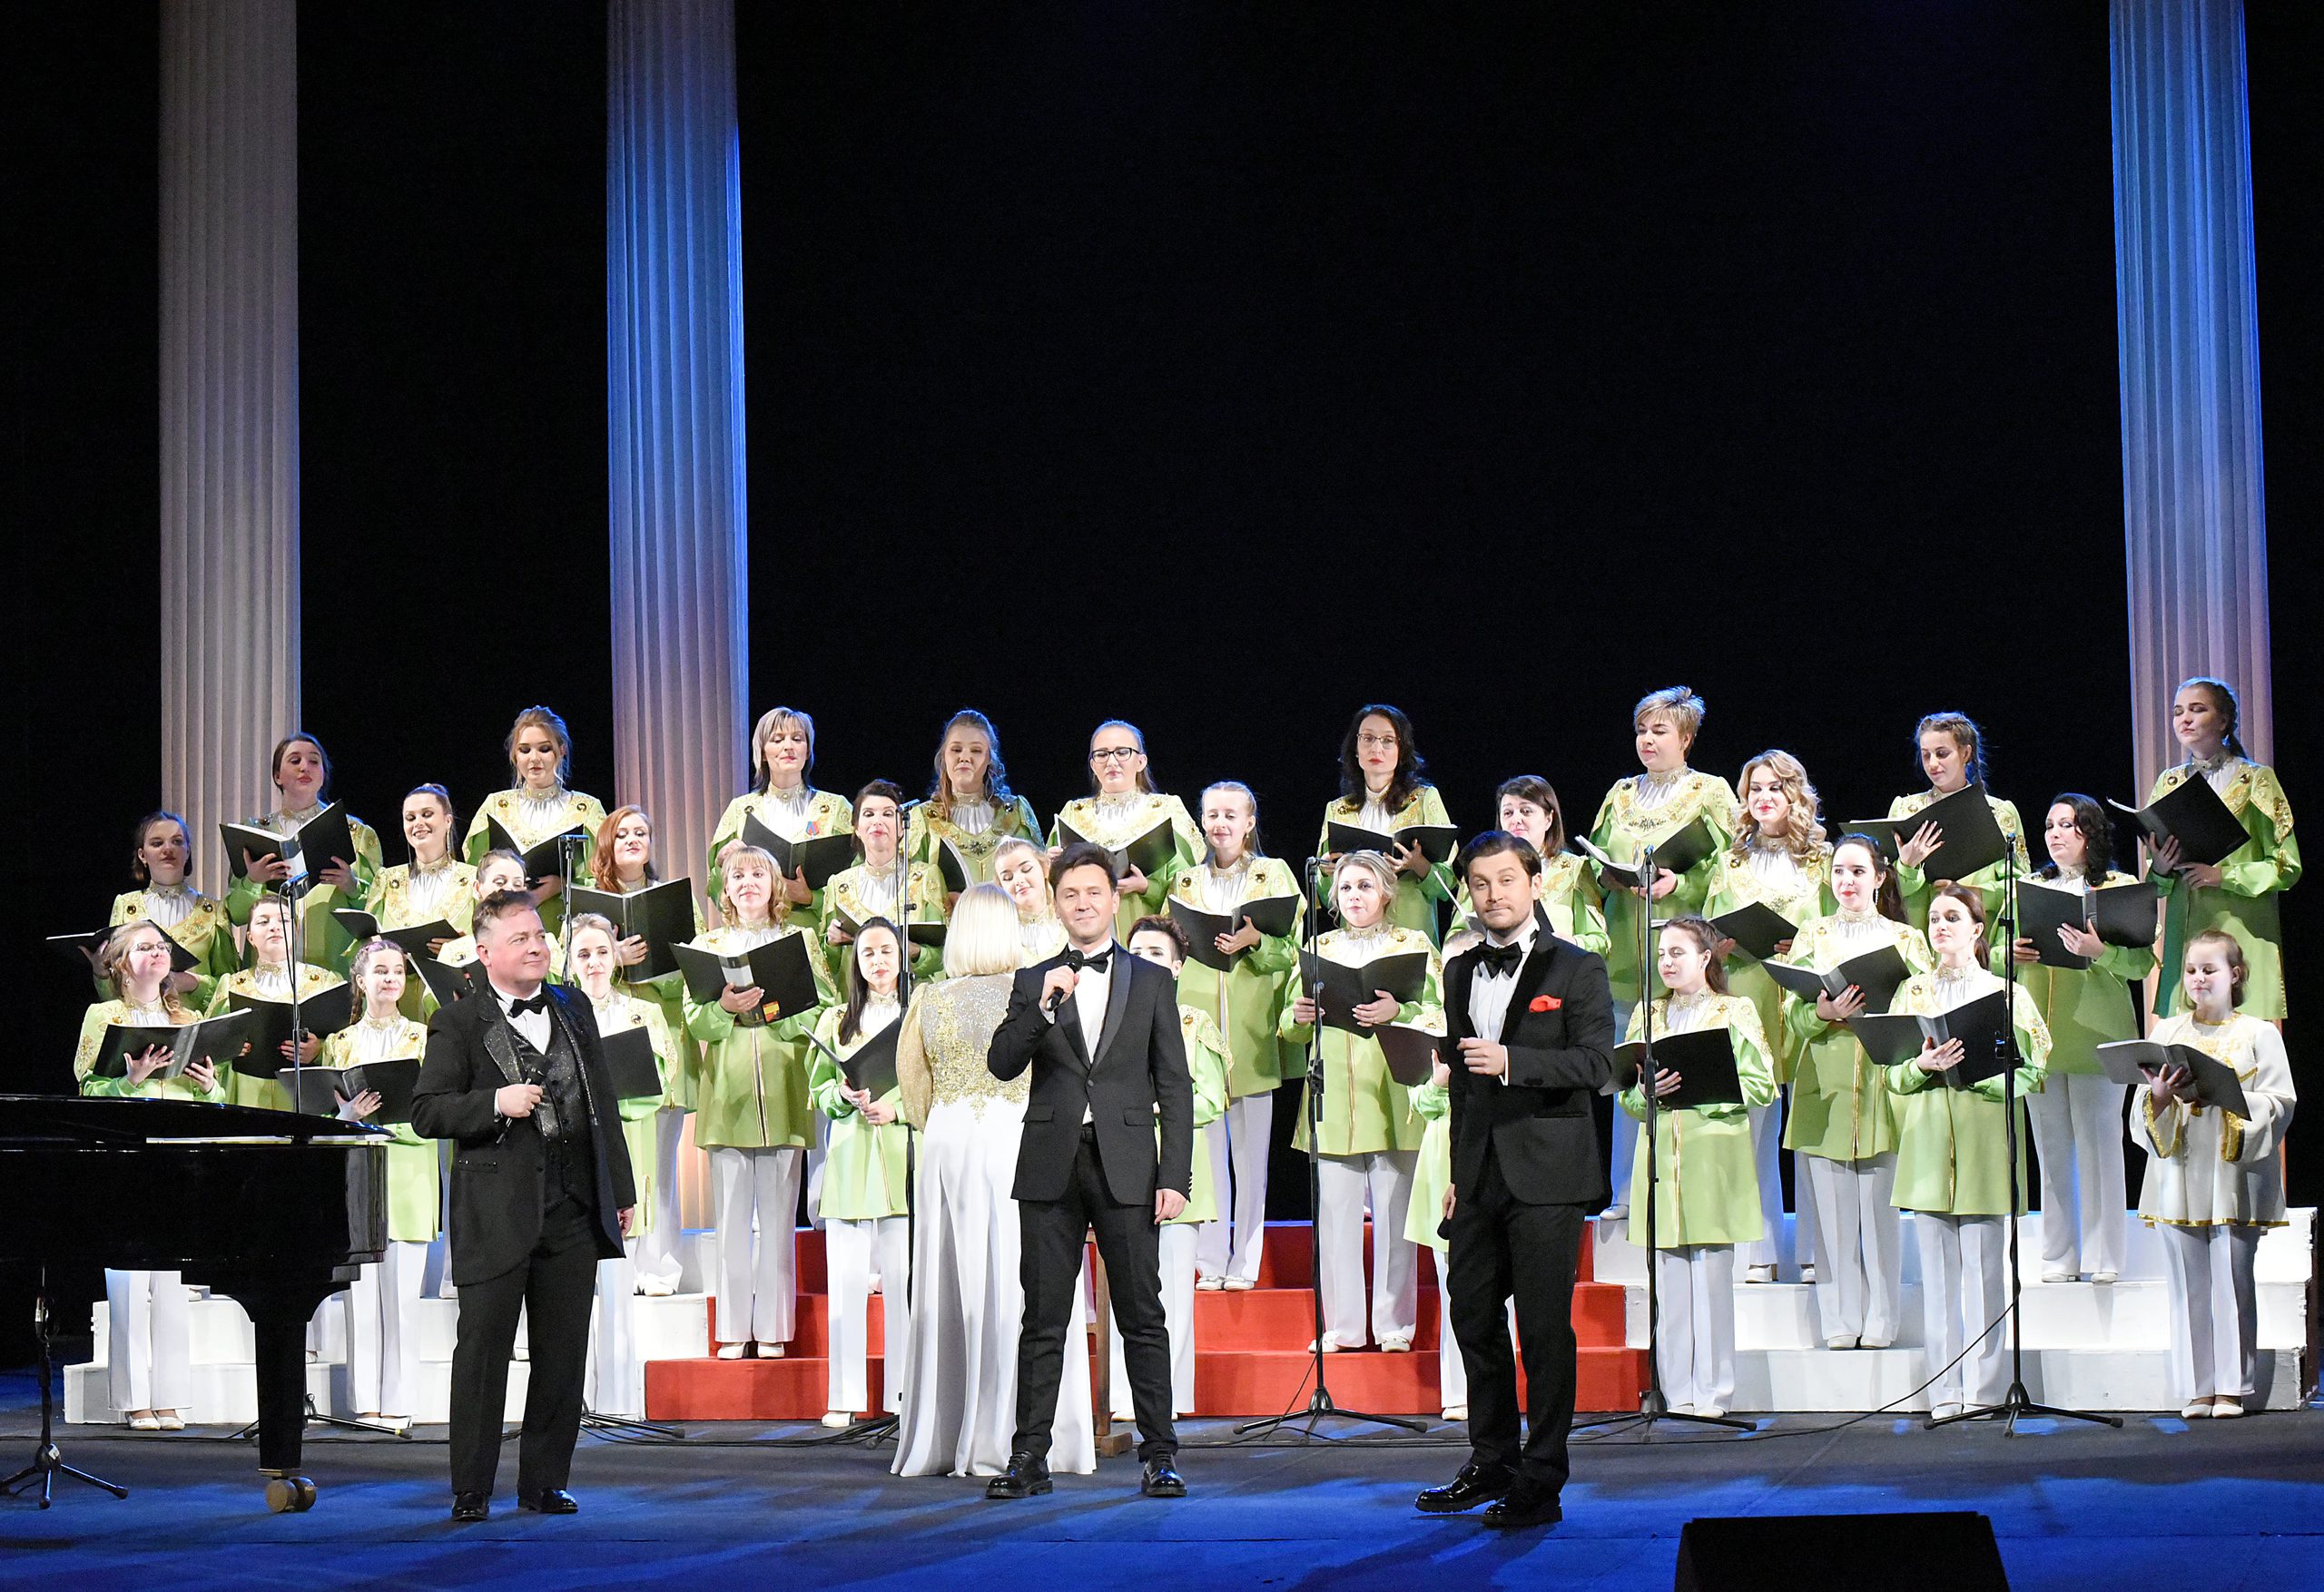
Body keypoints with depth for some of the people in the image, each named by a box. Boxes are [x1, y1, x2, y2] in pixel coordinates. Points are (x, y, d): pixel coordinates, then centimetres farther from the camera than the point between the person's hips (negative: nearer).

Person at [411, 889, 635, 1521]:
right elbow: (426, 1113, -7)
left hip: (573, 1209, 5)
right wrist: (496, 1104, -20)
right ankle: (471, 1490, 6)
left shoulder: (573, 1009, 14)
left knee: (563, 1354, 7)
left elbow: (602, 1104, 18)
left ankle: (544, 1482, 17)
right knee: (483, 1353, -1)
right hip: (496, 1214, -5)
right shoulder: (457, 1024, -2)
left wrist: (621, 1191, 16)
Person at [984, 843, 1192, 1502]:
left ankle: (1159, 1454, 4)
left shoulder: (1152, 982, 9)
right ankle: (1029, 1458, 5)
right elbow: (1002, 1065, 0)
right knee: (1044, 1320, 3)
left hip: (1126, 1170, -1)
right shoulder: (1034, 983, 12)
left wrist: (1175, 1177, -3)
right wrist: (1044, 1007, -13)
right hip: (1051, 1169, 1)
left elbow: (1174, 1087, 5)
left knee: (1143, 1317, -1)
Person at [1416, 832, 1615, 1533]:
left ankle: (1541, 1482, 3)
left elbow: (1596, 1064, -12)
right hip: (1481, 1177, 6)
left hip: (1546, 1173, -6)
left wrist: (1511, 1061, -22)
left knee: (1545, 1329, -4)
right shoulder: (1461, 972, 16)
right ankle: (1492, 1463, 24)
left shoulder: (1578, 969, -2)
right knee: (1474, 1316, 10)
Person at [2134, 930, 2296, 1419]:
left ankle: (2231, 1387, 4)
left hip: (2235, 1173, -3)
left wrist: (2216, 1096, -17)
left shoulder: (2258, 1034, 4)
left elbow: (2279, 1104, -5)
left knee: (2232, 1280, -3)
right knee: (2189, 1282, 3)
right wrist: (2160, 1096, -14)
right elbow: (2143, 1109, 9)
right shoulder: (2165, 1032, 12)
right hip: (2179, 1172, 3)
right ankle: (2197, 1388, 8)